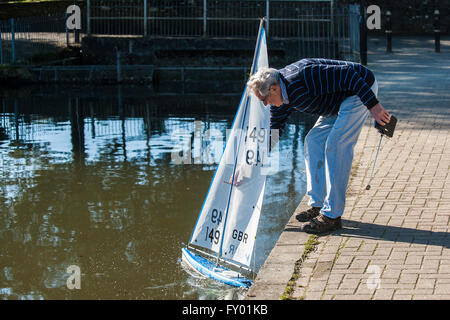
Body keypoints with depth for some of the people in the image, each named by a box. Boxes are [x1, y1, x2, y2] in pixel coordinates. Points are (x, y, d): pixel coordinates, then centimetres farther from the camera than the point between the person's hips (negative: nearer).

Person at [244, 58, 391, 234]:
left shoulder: (302, 77, -30)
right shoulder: (281, 100, 0)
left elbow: (347, 75, -30)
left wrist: (373, 105, -30)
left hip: (361, 89, -10)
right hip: (339, 101, 10)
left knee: (336, 145, -15)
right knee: (314, 141, 6)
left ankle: (332, 215, -13)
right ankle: (318, 205, 13)